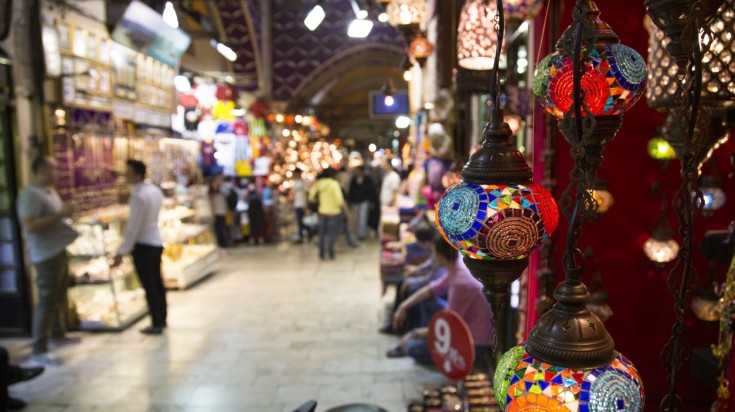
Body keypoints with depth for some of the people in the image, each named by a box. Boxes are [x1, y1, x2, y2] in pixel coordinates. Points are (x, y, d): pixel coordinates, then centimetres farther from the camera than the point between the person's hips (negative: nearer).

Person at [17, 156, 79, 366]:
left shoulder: (50, 191, 13)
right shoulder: (30, 195, -19)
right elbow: (30, 226, -28)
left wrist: (66, 215, 9)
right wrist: (60, 215, -26)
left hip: (58, 250, 10)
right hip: (46, 255, -10)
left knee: (59, 296, 22)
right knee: (47, 301, -8)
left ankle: (58, 332, 39)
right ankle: (38, 351, -1)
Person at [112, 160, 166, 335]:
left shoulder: (139, 195, -20)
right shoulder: (155, 190, 6)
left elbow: (133, 227, -20)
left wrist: (122, 252, -16)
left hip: (143, 245, -9)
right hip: (156, 241, 9)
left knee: (149, 286, 1)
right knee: (157, 282, 16)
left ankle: (156, 324, 10)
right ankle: (162, 319, 27)